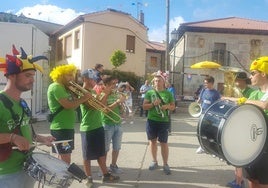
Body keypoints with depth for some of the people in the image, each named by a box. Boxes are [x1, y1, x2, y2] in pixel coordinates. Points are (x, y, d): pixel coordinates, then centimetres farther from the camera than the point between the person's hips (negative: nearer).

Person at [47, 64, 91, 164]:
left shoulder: (64, 88, 16)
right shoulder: (56, 87, -13)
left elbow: (73, 107, 15)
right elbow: (68, 105, -23)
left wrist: (80, 99, -1)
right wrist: (84, 98, -14)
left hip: (67, 127, 10)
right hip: (61, 128, -10)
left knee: (63, 159, 17)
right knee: (65, 161, -7)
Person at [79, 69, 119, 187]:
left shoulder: (93, 92, 13)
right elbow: (94, 106, -24)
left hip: (98, 126, 8)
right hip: (88, 129, -8)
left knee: (101, 153, 16)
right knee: (87, 155, 6)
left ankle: (105, 175, 27)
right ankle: (89, 178, 20)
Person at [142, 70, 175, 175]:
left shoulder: (168, 93, 2)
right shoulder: (149, 92, 0)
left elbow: (173, 107, 7)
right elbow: (144, 106, -2)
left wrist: (167, 106, -14)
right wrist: (153, 104, -18)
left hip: (163, 122, -1)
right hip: (151, 121, 1)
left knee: (164, 143, 1)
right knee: (153, 141, 12)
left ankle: (165, 164, 14)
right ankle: (154, 161, 28)